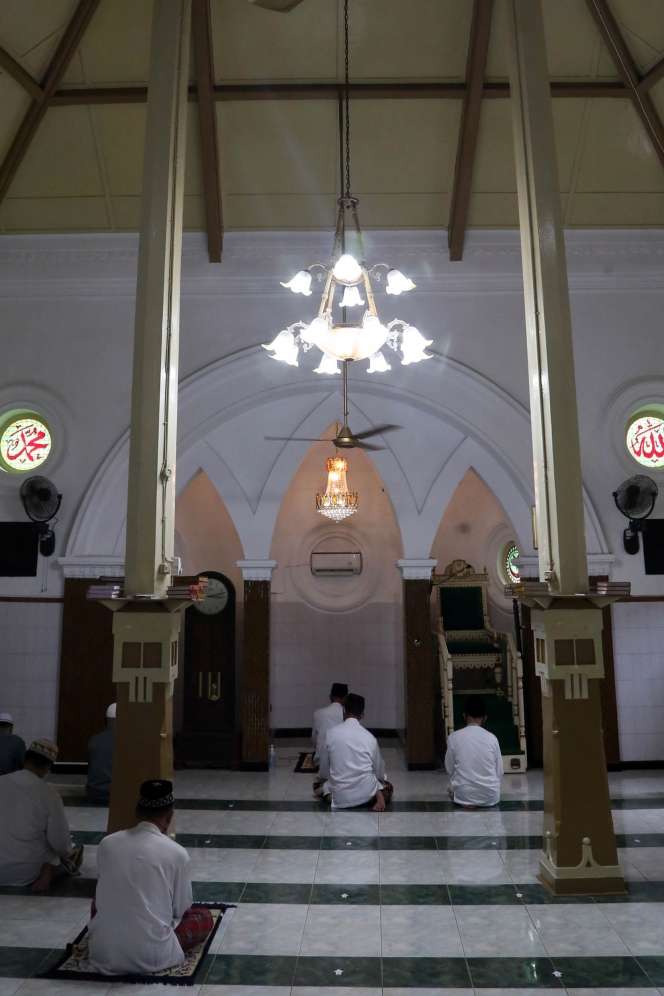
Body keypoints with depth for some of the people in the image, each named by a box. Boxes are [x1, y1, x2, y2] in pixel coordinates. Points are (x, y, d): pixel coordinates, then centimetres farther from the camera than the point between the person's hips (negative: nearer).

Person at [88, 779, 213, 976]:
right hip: (151, 957, -3)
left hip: (103, 954, 3)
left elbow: (102, 898, 12)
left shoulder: (106, 844, -2)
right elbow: (181, 908, 2)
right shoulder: (177, 853, -11)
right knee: (204, 917, 20)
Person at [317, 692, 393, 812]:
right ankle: (377, 795, 0)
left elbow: (324, 772, 3)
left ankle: (331, 797, 3)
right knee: (388, 787, 29)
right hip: (366, 793, 0)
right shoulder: (370, 738, -6)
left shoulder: (331, 733, -6)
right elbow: (379, 771, 7)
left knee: (320, 786, 31)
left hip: (340, 797, 0)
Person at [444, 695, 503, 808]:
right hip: (490, 796, 4)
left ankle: (467, 802, 5)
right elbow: (499, 772, 3)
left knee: (452, 788, 30)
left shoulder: (454, 737, -8)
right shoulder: (492, 738, -5)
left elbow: (449, 769, 1)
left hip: (464, 795, -4)